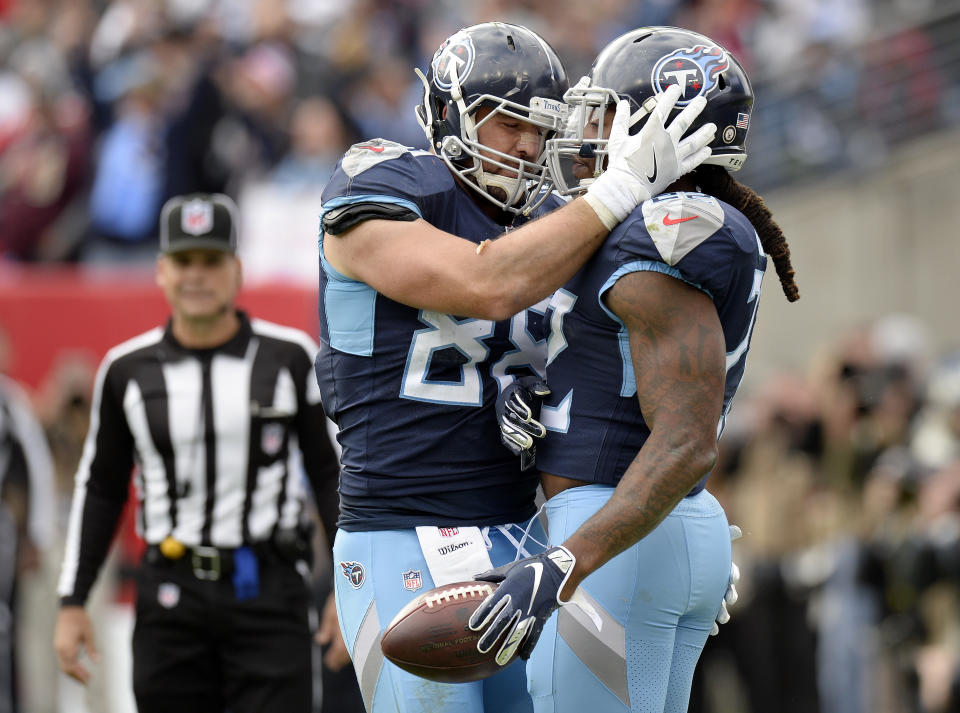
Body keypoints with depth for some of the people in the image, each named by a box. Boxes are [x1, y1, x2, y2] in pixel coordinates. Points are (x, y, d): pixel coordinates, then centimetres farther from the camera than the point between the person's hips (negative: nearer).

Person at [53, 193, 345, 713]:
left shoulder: (289, 357, 1)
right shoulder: (128, 369, 5)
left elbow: (330, 471, 6)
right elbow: (100, 489, 13)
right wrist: (71, 605, 9)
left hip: (268, 596, -2)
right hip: (170, 601, 2)